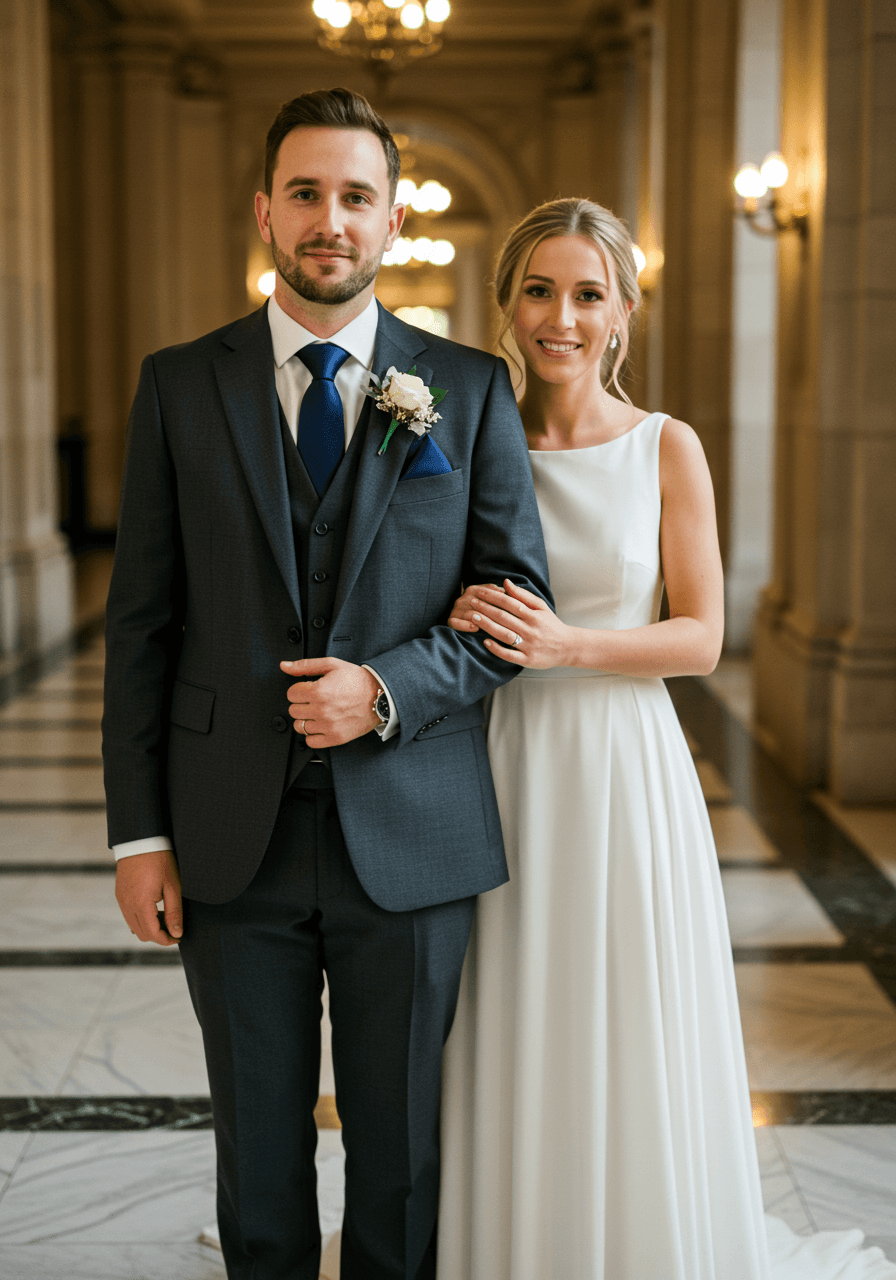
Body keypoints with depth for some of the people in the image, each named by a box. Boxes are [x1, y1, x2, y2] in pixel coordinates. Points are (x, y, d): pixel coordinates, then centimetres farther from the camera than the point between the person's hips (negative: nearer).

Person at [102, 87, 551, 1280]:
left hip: (409, 835, 0)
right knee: (257, 1138, 13)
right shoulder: (180, 385, 3)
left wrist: (388, 690, -16)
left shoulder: (471, 391, 2)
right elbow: (143, 620, 2)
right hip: (234, 838, 1)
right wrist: (139, 831, -2)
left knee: (402, 1141, 12)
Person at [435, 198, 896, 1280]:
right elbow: (436, 610, 10)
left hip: (625, 772, -1)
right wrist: (465, 625, -13)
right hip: (505, 777, 2)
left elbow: (700, 638, -3)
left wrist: (565, 643, -18)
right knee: (510, 1059, 9)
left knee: (633, 1060, 7)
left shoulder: (666, 448, -2)